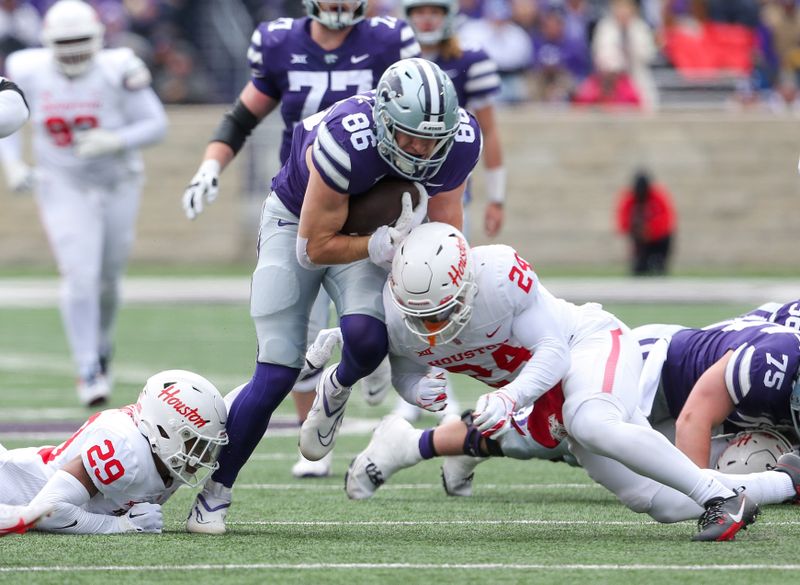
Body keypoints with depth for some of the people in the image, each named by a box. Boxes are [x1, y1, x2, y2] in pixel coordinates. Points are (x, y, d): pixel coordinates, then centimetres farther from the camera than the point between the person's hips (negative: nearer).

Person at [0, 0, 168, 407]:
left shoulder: (116, 72, -19)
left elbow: (155, 124, -14)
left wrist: (115, 142, -30)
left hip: (117, 186, 0)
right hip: (64, 187, 0)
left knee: (107, 279, 13)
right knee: (80, 275, -15)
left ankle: (102, 346, 42)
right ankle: (88, 370, -8)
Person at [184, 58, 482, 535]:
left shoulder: (459, 141, -24)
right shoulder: (345, 142, -39)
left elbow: (445, 226, -5)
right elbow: (315, 248, -27)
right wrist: (386, 245, -34)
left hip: (369, 227, 3)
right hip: (299, 223, -3)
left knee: (366, 337, -28)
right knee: (276, 375, -10)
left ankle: (336, 391, 9)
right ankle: (216, 491, 8)